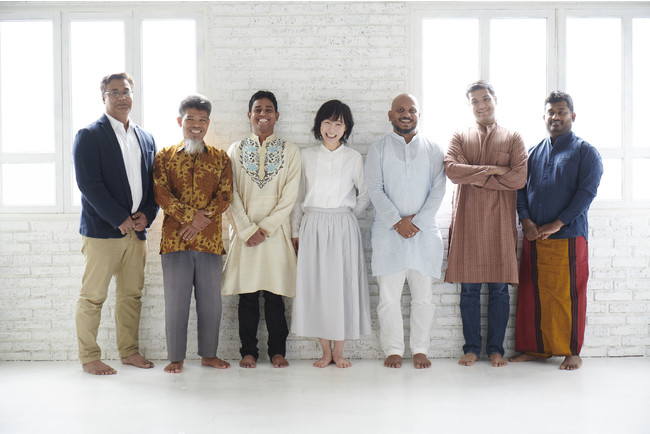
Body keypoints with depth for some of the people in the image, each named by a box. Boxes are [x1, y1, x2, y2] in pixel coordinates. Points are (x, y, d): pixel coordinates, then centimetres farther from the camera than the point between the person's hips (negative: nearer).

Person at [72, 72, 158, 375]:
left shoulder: (146, 139, 16)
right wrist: (119, 219, -15)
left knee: (132, 294, 11)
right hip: (102, 229, -6)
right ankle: (89, 358, 10)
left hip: (137, 229, 6)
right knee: (92, 296, 0)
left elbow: (153, 184, 16)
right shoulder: (89, 135, -2)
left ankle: (129, 351, 23)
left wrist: (147, 215, -1)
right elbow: (88, 183, -12)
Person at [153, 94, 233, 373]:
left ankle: (209, 354, 22)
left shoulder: (220, 158, 10)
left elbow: (225, 196, 0)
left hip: (210, 240, 1)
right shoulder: (164, 157, 7)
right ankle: (176, 357, 15)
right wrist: (190, 215, -15)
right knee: (176, 301, 3)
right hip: (174, 240, -1)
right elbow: (161, 194, -3)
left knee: (211, 300, 8)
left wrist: (202, 219, -14)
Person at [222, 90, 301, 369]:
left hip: (276, 232, -1)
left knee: (275, 295, 1)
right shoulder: (236, 150, 9)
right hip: (244, 230, 1)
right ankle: (248, 351, 13)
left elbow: (289, 196, 0)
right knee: (247, 295, 3)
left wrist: (265, 227, -9)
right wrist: (247, 229, -7)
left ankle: (277, 351, 13)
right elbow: (231, 194, 2)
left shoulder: (290, 151, 7)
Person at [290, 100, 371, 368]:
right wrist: (295, 232, 9)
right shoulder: (306, 156, 7)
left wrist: (349, 215, 6)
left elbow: (365, 194, 12)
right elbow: (298, 197, 10)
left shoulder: (354, 158, 3)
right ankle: (326, 352, 12)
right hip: (312, 228, 1)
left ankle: (339, 351, 13)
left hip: (343, 229, -1)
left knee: (342, 285, 0)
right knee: (315, 286, 1)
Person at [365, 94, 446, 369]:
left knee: (423, 295, 4)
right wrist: (397, 222, -12)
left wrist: (417, 221, -10)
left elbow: (438, 189, 2)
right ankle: (393, 349, 12)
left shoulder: (433, 150, 11)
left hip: (424, 232, 1)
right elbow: (375, 190, -2)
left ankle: (420, 349, 16)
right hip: (388, 233, -1)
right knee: (389, 295, 0)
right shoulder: (378, 150, 8)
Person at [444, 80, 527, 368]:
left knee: (499, 287, 2)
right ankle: (472, 348, 13)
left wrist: (476, 179, -8)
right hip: (467, 220, 0)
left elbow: (519, 178, -6)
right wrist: (493, 170, -9)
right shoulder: (459, 137, 12)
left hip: (500, 221, 0)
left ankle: (496, 348, 12)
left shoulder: (513, 139, 10)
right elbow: (452, 170, -7)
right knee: (469, 287, 3)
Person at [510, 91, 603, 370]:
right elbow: (520, 187, 11)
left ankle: (572, 352, 11)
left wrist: (557, 223, -15)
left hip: (568, 235, -4)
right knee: (532, 293, 6)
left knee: (568, 295, -1)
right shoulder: (533, 153, 16)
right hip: (533, 237, 4)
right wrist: (525, 219, -6)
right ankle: (536, 348, 17)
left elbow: (587, 191, -8)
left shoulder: (585, 152, 2)